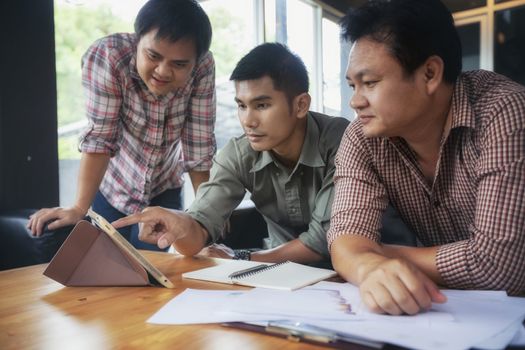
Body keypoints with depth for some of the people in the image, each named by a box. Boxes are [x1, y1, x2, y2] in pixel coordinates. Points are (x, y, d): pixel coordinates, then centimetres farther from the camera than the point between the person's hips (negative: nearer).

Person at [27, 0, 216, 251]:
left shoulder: (203, 67, -23)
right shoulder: (106, 56, -29)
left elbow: (199, 146, -17)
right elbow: (99, 139, -26)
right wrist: (79, 208, -30)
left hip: (165, 192, 1)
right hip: (110, 189, 0)